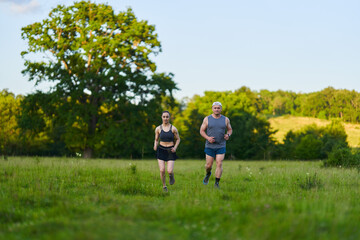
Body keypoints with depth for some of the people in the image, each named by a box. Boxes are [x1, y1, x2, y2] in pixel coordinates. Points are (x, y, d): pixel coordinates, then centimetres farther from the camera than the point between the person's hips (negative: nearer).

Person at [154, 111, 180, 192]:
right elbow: (156, 140, 12)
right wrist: (155, 146, -9)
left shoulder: (173, 128, -3)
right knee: (162, 170, -10)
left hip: (170, 151, -1)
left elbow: (178, 139, 8)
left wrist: (175, 147, -9)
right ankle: (164, 186, 14)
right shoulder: (158, 129, 1)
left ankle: (171, 177, 26)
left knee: (170, 171, -12)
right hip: (161, 150, 1)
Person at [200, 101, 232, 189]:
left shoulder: (225, 119, 1)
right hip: (210, 146, 0)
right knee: (209, 165, 4)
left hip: (221, 146, 0)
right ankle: (208, 174, 38)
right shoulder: (207, 119, -3)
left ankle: (216, 183, -2)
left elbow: (230, 130, 13)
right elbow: (202, 131, 1)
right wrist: (208, 138, -16)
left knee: (219, 164, -9)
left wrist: (228, 135, -10)